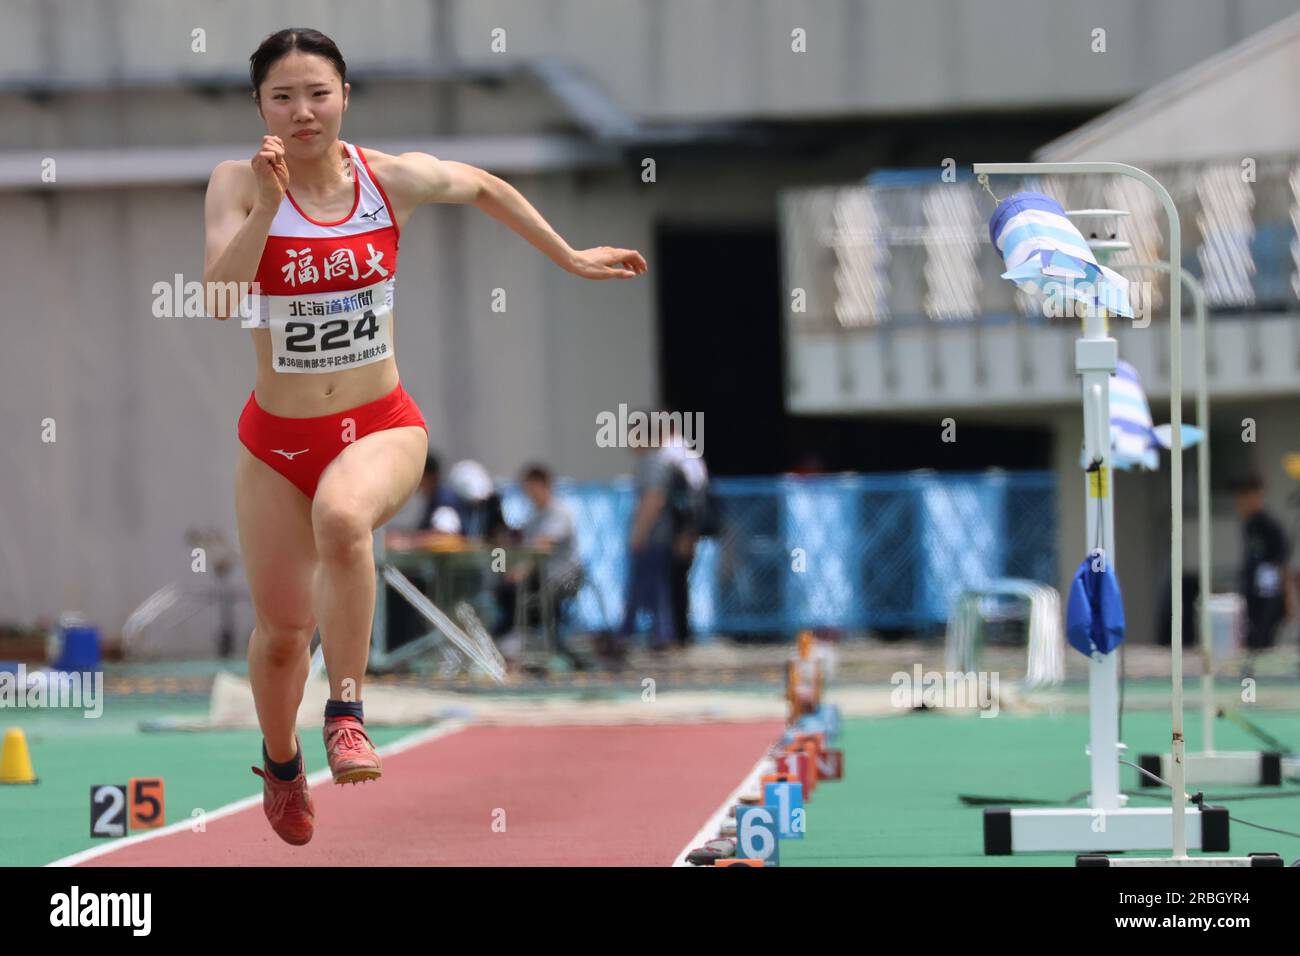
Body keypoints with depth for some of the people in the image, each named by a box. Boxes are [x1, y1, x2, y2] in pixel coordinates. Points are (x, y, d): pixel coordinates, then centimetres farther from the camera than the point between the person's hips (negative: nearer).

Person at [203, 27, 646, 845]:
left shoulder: (396, 179, -6)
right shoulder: (238, 184, -9)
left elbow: (486, 187, 15)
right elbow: (218, 300, -24)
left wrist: (569, 258, 21)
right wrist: (268, 203, -31)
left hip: (382, 426, -1)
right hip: (277, 439, 1)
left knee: (341, 513, -37)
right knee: (282, 632, 7)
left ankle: (347, 714, -26)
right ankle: (282, 764, 39)